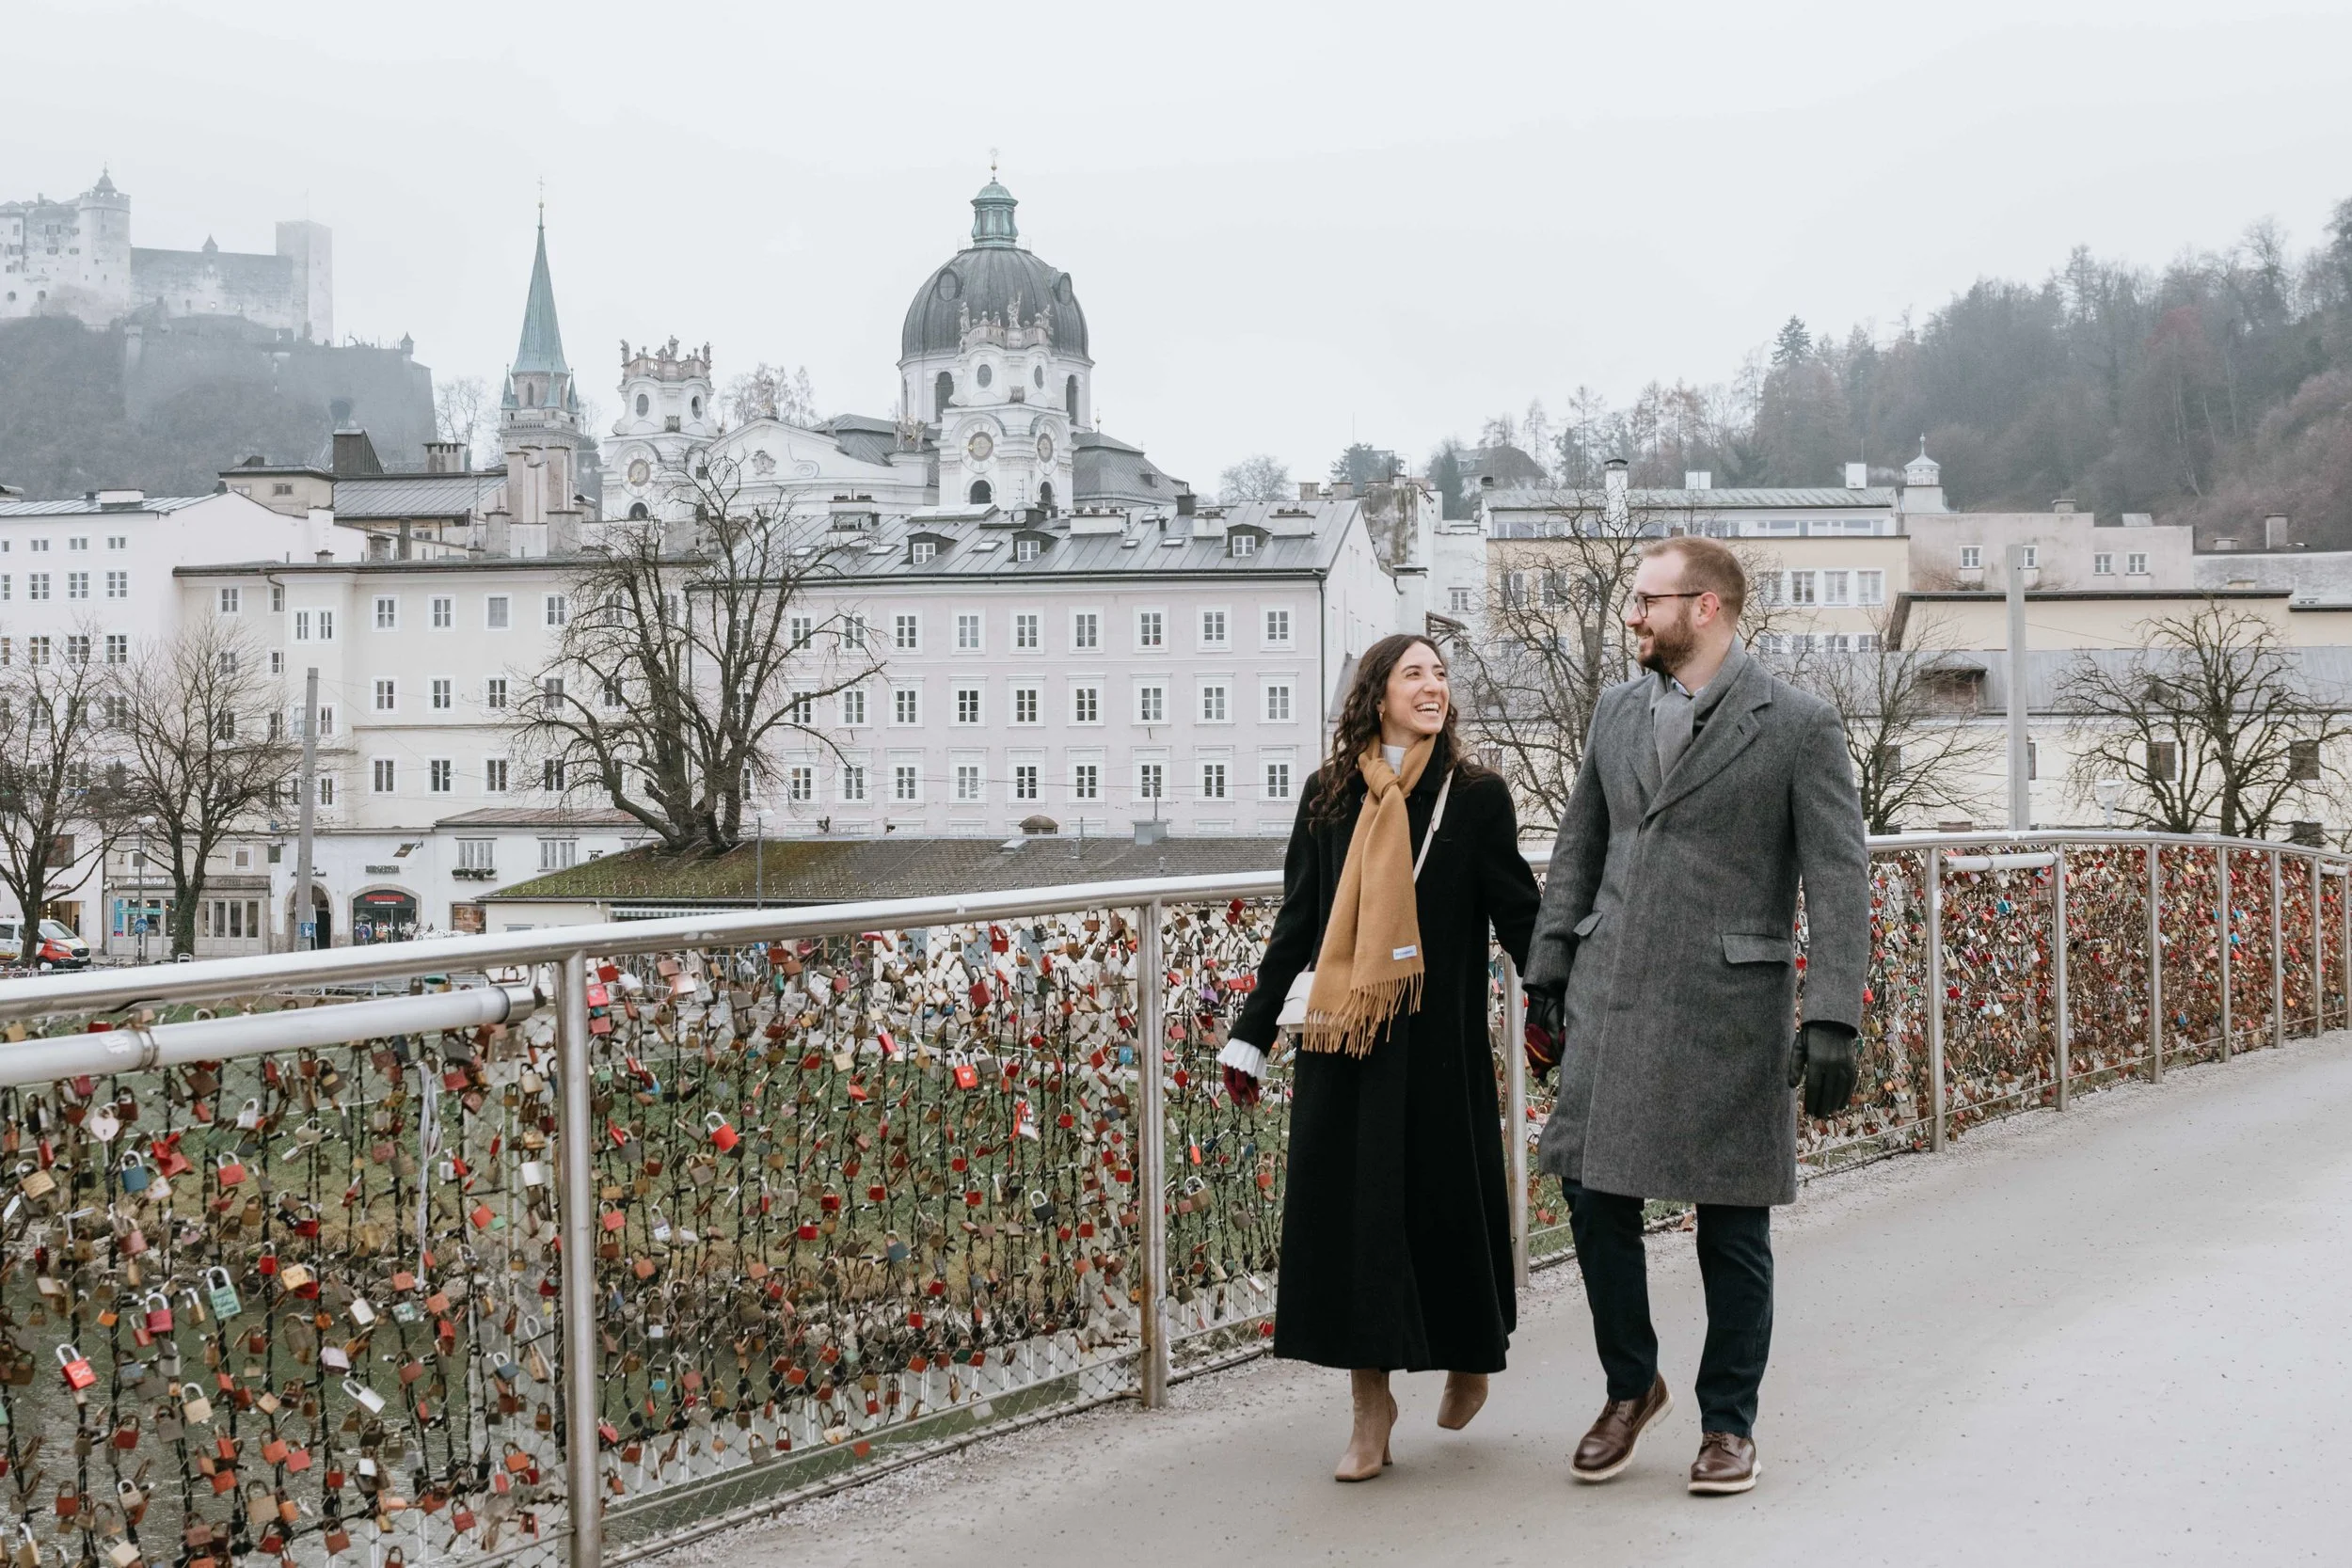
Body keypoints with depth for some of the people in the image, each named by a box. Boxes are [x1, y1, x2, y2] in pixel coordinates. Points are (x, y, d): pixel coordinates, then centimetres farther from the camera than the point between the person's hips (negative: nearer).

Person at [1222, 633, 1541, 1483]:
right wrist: (1252, 1033, 9)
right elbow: (1297, 922, 10)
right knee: (1346, 1207, 0)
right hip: (1342, 1038, 2)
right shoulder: (1329, 795, 5)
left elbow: (1519, 917, 1)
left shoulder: (1477, 794, 0)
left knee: (1443, 1199, 4)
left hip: (1439, 1039, -2)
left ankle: (1468, 1355, 33)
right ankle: (1370, 1402, 10)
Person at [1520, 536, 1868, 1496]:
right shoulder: (1617, 711, 11)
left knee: (1732, 1228, 4)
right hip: (1610, 998, 5)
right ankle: (1631, 1388, 26)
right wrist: (1547, 978, 13)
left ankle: (1728, 1422, 19)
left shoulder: (1798, 725, -6)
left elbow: (1839, 881, -9)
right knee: (1596, 1200, 5)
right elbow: (1577, 851, 18)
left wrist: (1831, 1021, -16)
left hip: (1727, 1010, -4)